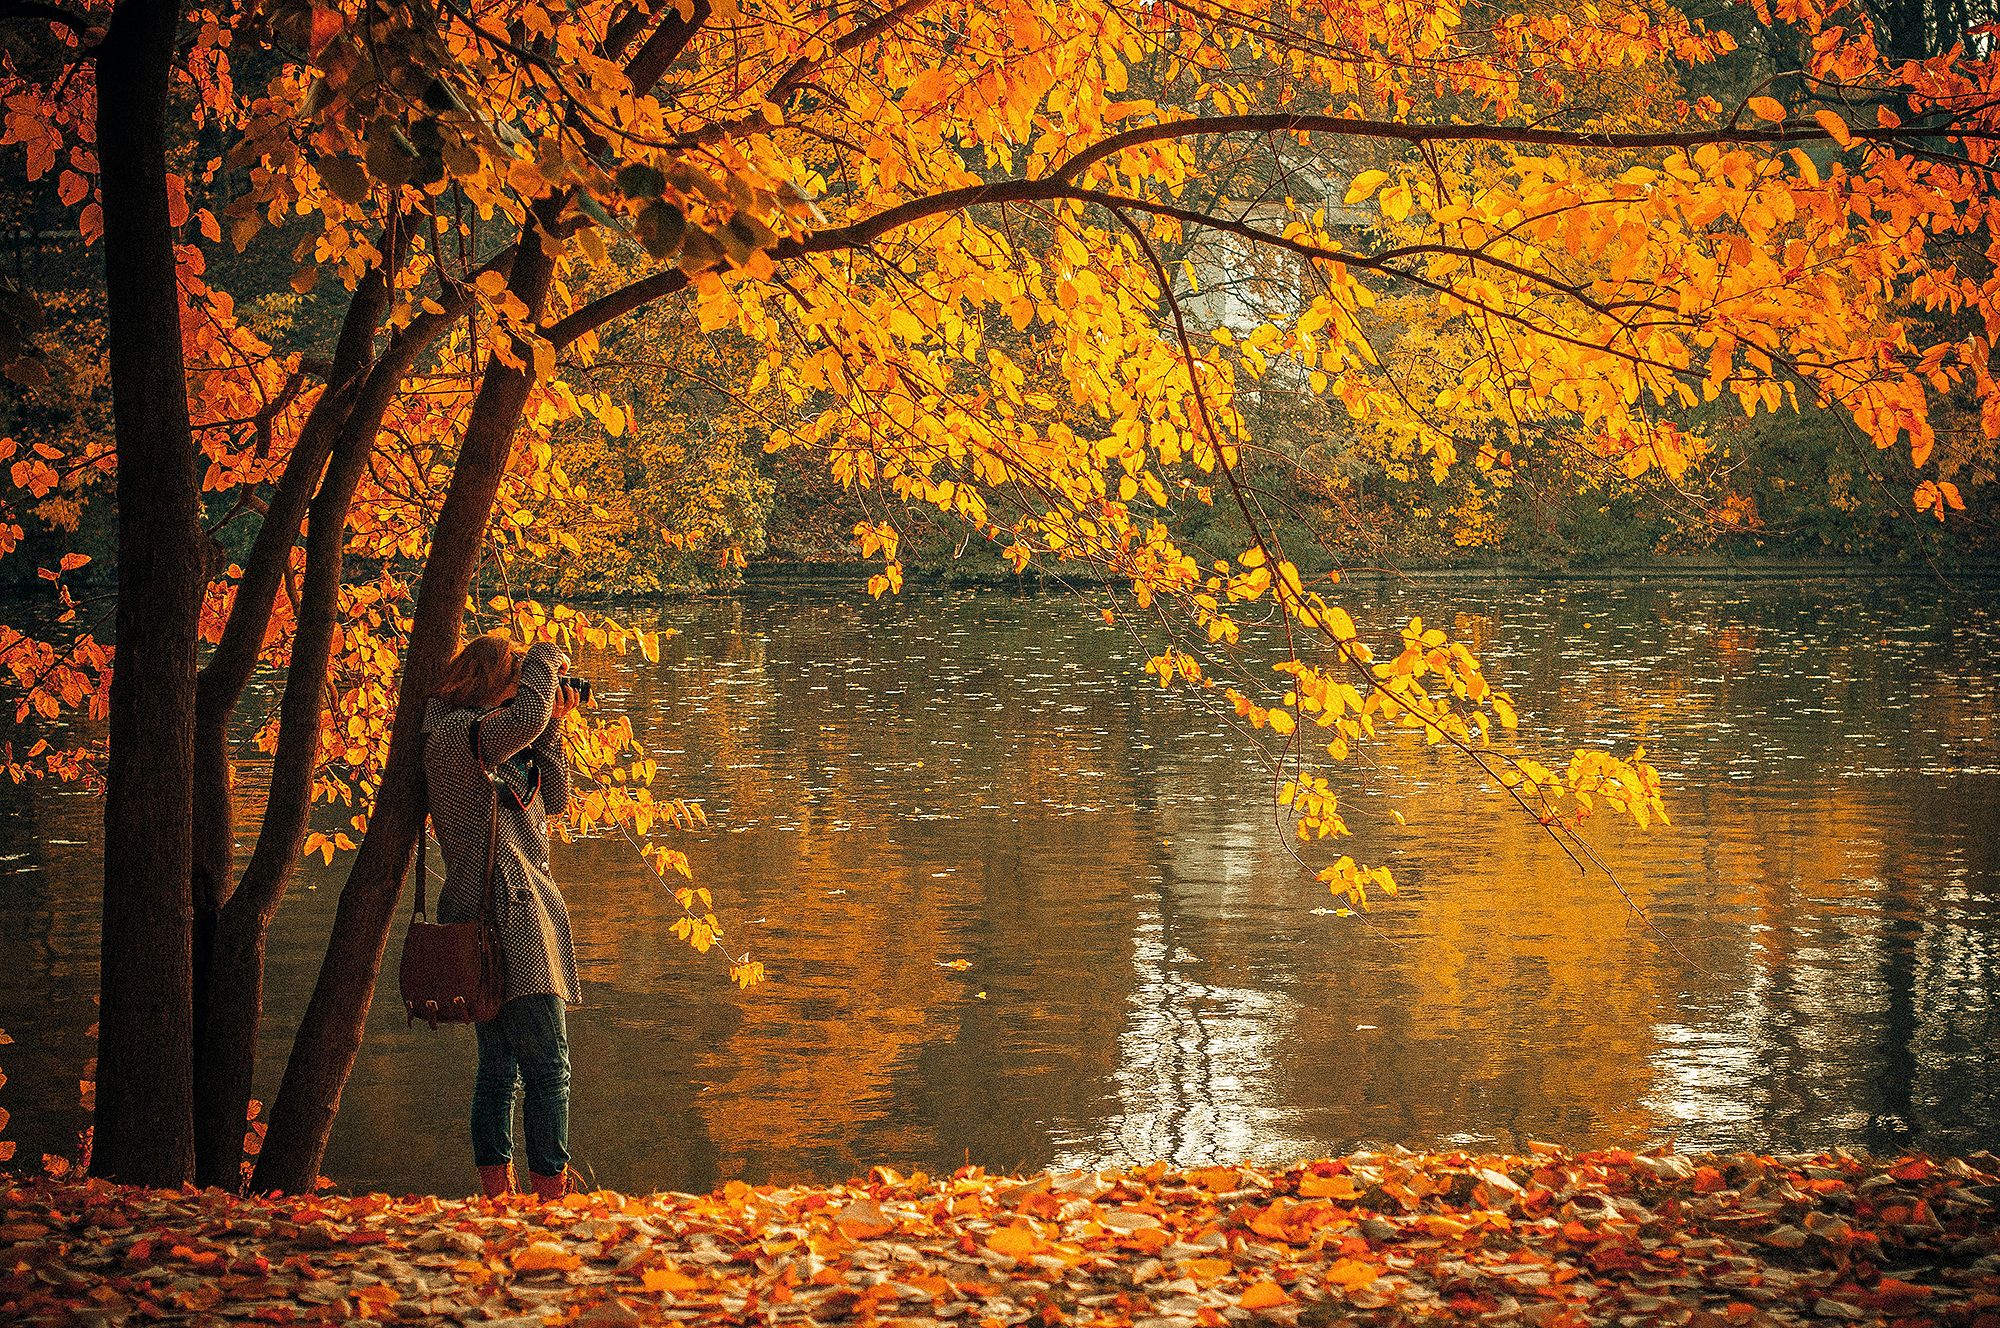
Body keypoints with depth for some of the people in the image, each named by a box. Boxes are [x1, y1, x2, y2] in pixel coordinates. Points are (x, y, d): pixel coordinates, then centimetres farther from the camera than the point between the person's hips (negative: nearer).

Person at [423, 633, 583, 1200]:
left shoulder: (502, 747, 20)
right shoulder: (456, 732, -10)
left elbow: (553, 800, 20)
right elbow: (526, 716, -28)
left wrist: (551, 724, 13)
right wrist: (545, 660, -10)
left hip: (506, 914, 11)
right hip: (505, 910, -11)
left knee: (499, 1067, 10)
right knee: (547, 1066, -13)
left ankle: (496, 1195, 13)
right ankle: (550, 1190, -15)